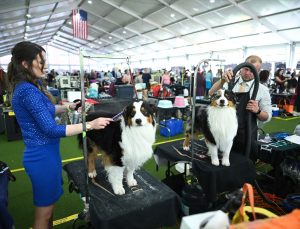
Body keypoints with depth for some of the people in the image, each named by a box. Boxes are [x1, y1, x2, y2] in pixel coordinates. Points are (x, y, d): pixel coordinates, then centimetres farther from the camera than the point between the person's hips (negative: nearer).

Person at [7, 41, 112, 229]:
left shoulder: (25, 86, 6)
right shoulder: (28, 90, -24)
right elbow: (51, 129, -26)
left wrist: (68, 107, 11)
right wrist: (91, 125, -25)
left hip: (43, 153, 10)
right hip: (43, 156, -10)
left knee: (48, 205, 27)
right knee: (44, 213, 11)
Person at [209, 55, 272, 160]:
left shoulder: (262, 90, -3)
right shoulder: (231, 82, 1)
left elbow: (267, 117, 0)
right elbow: (211, 94, -12)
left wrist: (257, 111, -21)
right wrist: (222, 80, -28)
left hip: (246, 136, -1)